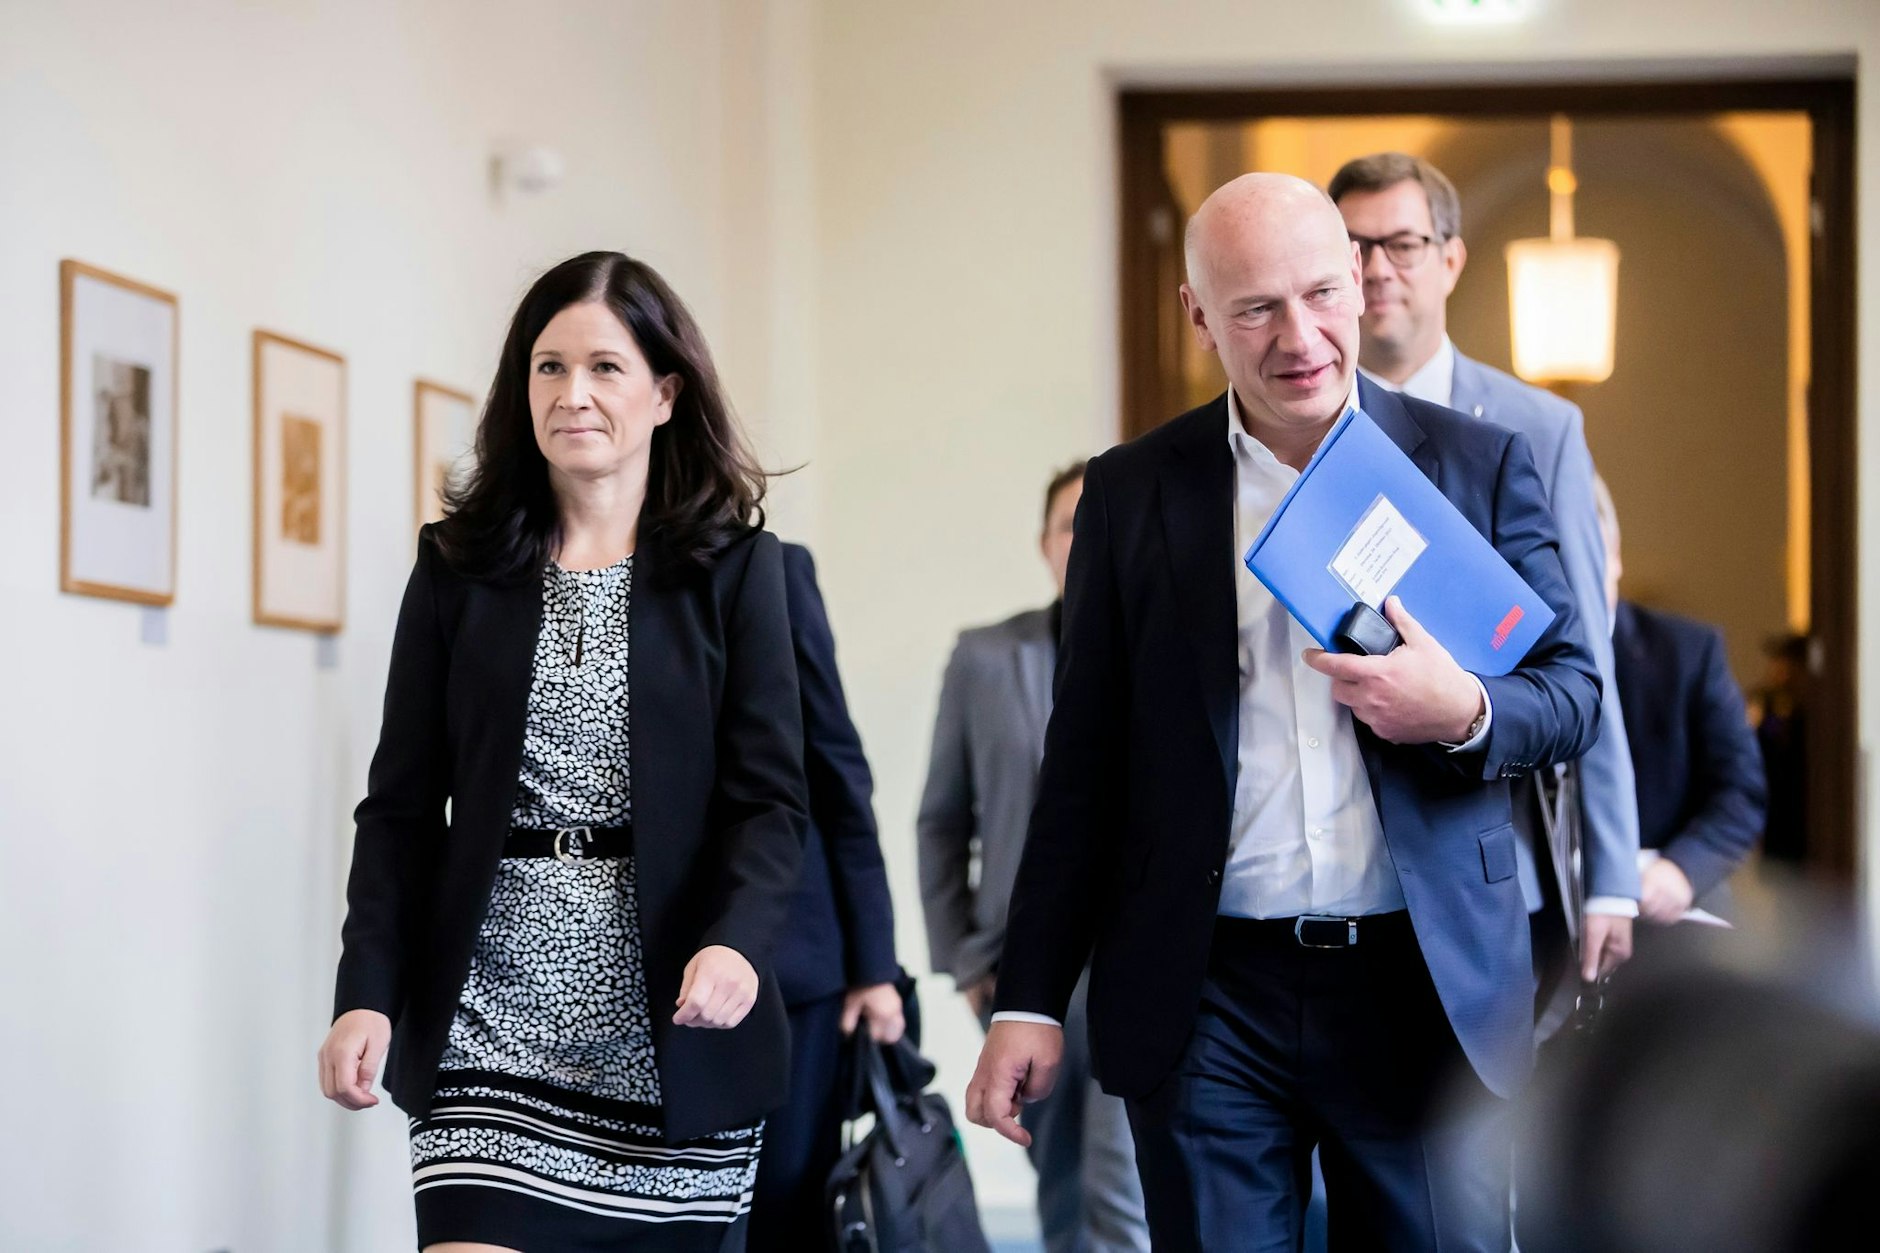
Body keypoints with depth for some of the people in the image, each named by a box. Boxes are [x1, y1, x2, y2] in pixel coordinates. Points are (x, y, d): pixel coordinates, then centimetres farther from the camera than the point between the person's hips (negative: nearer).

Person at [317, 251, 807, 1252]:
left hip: (673, 1037, 0)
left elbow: (770, 801, -2)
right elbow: (401, 805, 7)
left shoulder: (735, 569, 5)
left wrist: (736, 943, -21)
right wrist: (367, 993, -6)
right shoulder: (458, 568, 9)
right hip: (493, 1029, 1)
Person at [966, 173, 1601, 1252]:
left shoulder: (1480, 463, 3)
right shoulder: (1132, 492, 5)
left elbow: (1575, 697, 6)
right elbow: (1086, 759, 7)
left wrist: (1464, 714, -18)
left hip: (1430, 990, 0)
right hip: (1206, 997, 0)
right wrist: (1031, 999, 3)